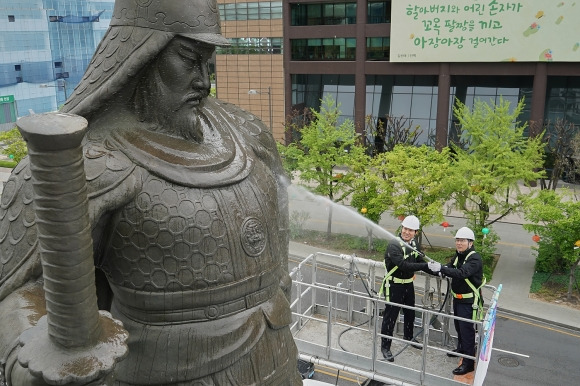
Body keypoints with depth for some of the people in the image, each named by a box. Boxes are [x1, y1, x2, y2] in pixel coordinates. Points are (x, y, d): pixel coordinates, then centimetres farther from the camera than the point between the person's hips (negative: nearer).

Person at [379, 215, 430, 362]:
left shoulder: (413, 245, 1)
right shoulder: (394, 245, -24)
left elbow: (420, 262, 9)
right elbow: (404, 265, -35)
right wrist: (427, 266, -39)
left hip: (408, 284, 8)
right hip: (393, 286, -8)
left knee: (410, 313, 24)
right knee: (390, 316, -1)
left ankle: (408, 337, 48)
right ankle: (385, 347, 14)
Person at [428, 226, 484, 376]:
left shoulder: (475, 258, -22)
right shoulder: (458, 255, 5)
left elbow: (462, 273, -37)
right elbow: (451, 269, 3)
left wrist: (441, 268, -46)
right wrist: (438, 268, -20)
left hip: (469, 300, -8)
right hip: (457, 297, 8)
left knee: (467, 329, -6)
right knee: (458, 326, 23)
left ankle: (468, 362, 1)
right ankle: (461, 348, 44)